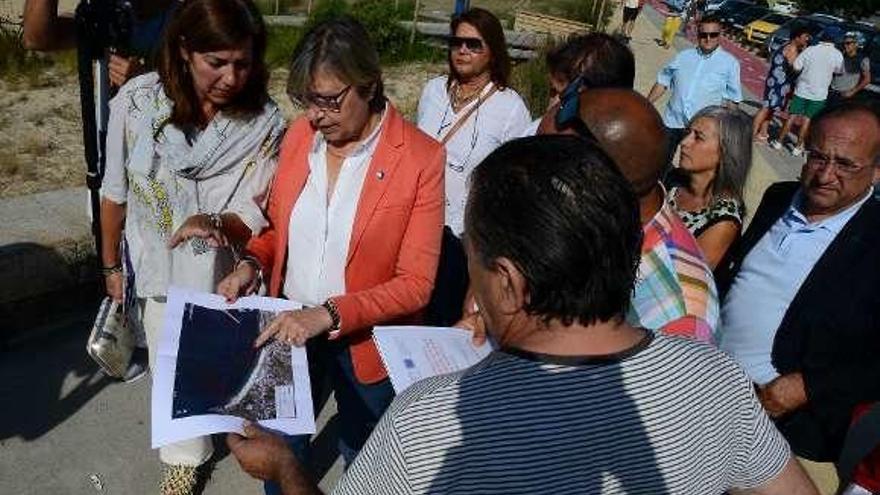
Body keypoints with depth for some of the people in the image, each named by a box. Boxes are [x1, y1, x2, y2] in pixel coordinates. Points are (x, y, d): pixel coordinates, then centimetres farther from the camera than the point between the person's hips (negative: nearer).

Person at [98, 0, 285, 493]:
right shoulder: (137, 102, -17)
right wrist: (112, 266, 6)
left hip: (229, 272, -1)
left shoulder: (265, 121, -21)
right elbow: (115, 193, -4)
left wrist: (216, 223, -38)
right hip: (160, 270, 1)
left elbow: (262, 213, -17)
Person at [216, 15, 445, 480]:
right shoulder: (299, 133, -6)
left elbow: (415, 283, -20)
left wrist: (329, 314, -30)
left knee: (362, 457, 22)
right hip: (287, 324, 4)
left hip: (364, 339, -4)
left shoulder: (421, 158, -21)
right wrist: (252, 263, -11)